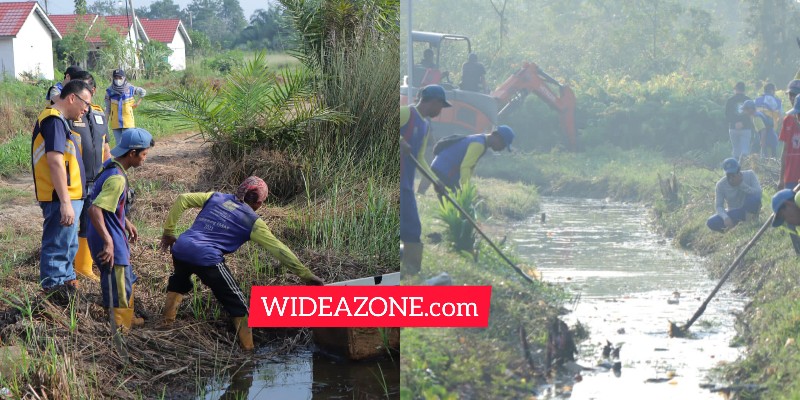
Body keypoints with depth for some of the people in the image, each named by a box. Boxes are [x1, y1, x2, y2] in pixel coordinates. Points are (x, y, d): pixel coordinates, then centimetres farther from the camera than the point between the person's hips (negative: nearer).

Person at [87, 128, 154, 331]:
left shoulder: (112, 167, 4)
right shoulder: (117, 178, -26)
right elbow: (94, 210, -35)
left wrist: (126, 223, 23)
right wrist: (108, 242, -33)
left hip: (115, 237, 11)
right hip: (110, 242, -11)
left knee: (126, 280, 26)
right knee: (118, 289, 1)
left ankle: (127, 320, 42)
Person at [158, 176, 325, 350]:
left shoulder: (216, 197, 21)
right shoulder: (252, 221, 8)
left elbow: (183, 199, 20)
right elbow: (278, 249, 6)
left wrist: (168, 232, 26)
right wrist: (306, 274, 9)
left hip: (180, 249, 6)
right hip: (207, 259, -5)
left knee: (179, 280, 40)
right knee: (239, 308, 7)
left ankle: (166, 325, 43)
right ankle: (248, 351, 5)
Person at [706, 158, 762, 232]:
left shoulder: (749, 175, -17)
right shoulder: (721, 185, -15)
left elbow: (758, 193, -27)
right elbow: (719, 206, -13)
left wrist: (741, 184, -36)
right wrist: (725, 217, -33)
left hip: (748, 209, -1)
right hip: (734, 213, 1)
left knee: (754, 197, -36)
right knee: (711, 223, -25)